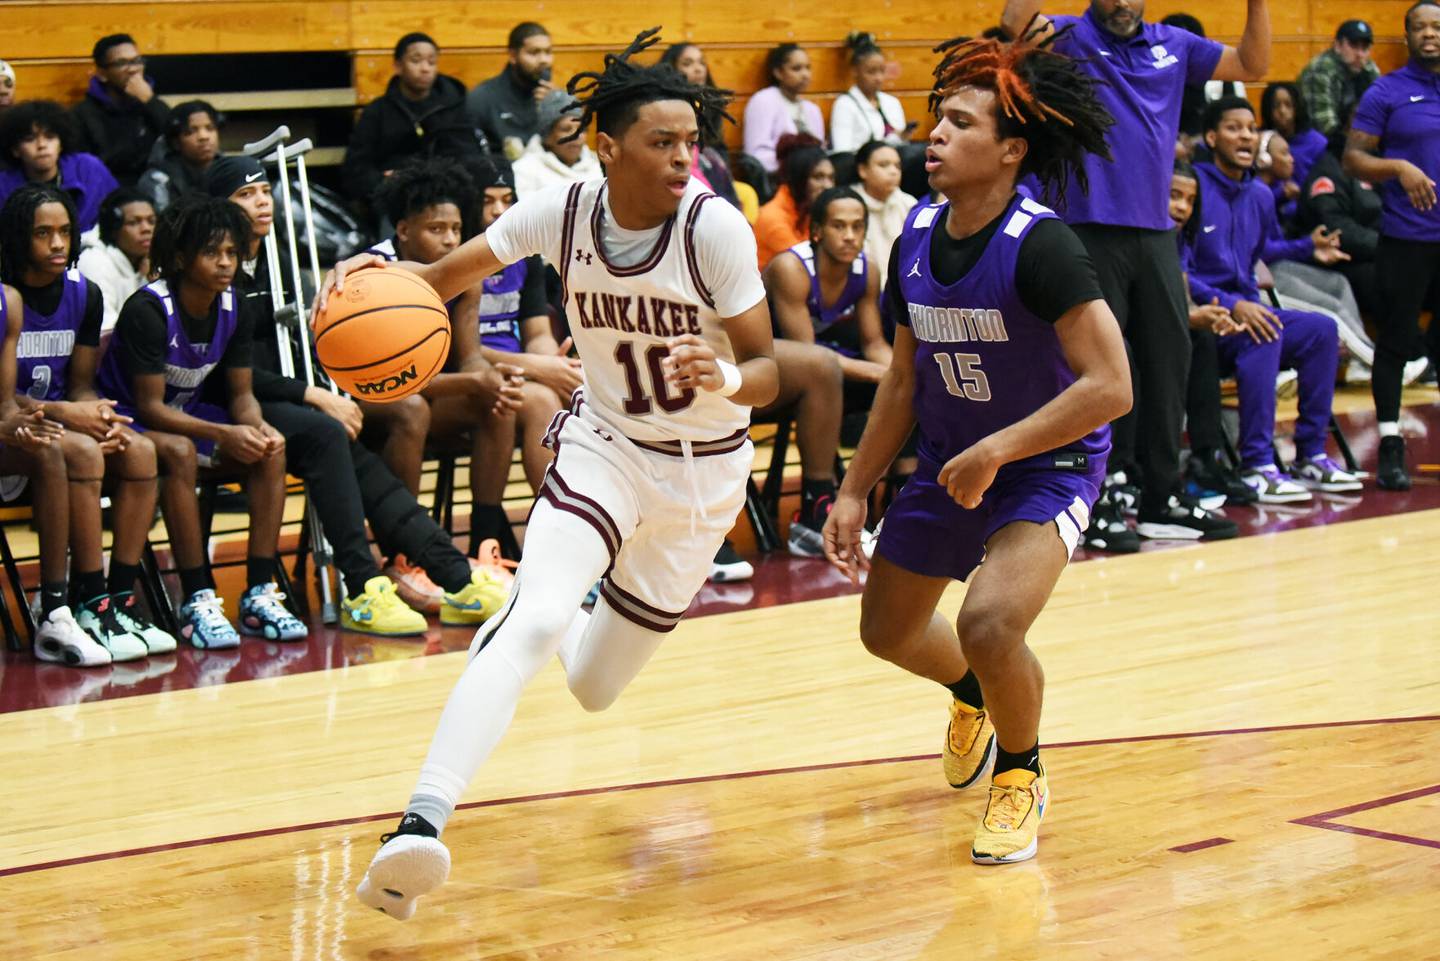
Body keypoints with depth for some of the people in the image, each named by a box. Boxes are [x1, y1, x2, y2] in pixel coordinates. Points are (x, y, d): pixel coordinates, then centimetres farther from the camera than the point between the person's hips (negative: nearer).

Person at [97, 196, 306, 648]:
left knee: (270, 451, -18)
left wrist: (257, 427, -24)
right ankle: (198, 602, -34)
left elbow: (241, 394, 0)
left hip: (188, 413, 7)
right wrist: (225, 435, -35)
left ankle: (259, 594, -17)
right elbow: (150, 406, -25)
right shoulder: (148, 310, -25)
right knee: (180, 451, -38)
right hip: (129, 420, -7)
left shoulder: (233, 310, -5)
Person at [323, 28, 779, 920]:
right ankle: (422, 822, -36)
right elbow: (453, 272, -1)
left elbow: (767, 371, -18)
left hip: (704, 469, 0)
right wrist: (377, 277, -23)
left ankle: (581, 619, 49)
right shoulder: (564, 211, -15)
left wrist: (726, 379, -42)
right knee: (535, 621, -29)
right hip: (602, 445, 0)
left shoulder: (715, 225, -22)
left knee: (594, 687, 10)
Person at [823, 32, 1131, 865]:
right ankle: (975, 695, 54)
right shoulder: (916, 239, -5)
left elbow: (1110, 386, -31)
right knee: (888, 631, 18)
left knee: (989, 624, -28)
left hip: (1049, 464, -7)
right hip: (948, 462, 7)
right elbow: (906, 377, 8)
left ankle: (1023, 774, 3)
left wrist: (995, 451, -29)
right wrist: (854, 492, 8)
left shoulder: (1040, 246, -26)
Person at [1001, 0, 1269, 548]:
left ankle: (1159, 501, 17)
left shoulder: (1174, 46, 13)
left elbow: (1252, 66, 20)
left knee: (1168, 359, 7)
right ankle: (1099, 504, 4)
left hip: (1156, 231, 5)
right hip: (1092, 230, -5)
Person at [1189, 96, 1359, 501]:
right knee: (1264, 334, -33)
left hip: (1245, 309, 8)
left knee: (1322, 329, -10)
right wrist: (1230, 305, -23)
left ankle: (1311, 456, -6)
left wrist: (1307, 247, 14)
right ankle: (1256, 466, -33)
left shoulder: (1260, 195, 13)